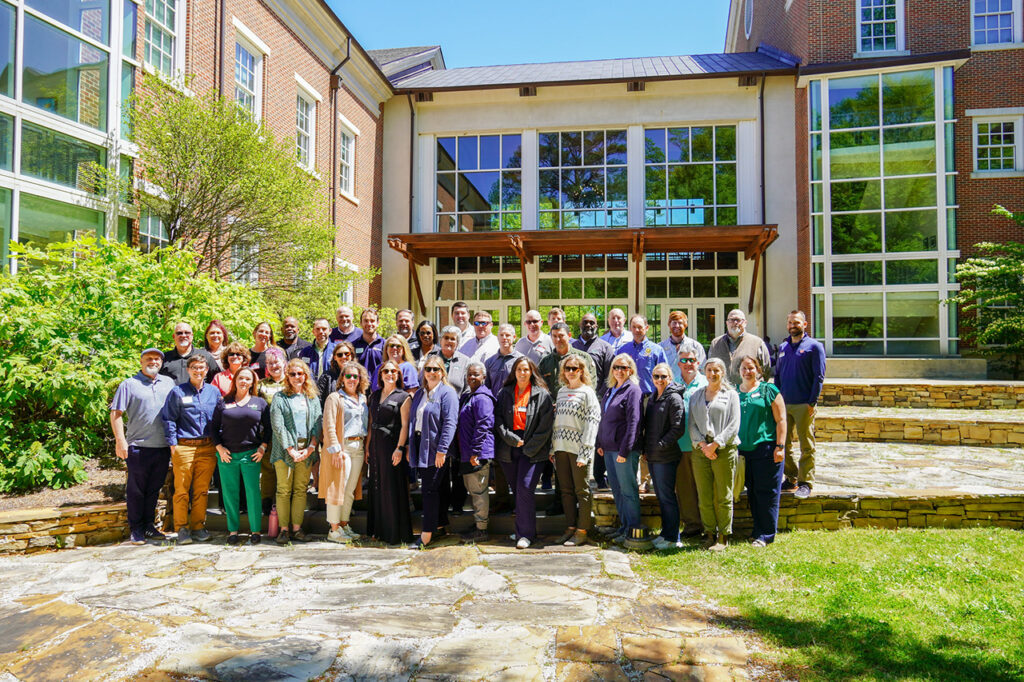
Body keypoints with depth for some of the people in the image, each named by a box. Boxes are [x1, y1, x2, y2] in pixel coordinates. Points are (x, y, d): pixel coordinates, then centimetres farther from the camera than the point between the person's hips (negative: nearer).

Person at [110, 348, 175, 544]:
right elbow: (116, 414, -3)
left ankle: (149, 526, 23)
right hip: (138, 446, -4)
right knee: (136, 490, 4)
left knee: (154, 488, 12)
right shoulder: (129, 384, 1)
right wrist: (120, 440, -11)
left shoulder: (169, 383, 13)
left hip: (163, 446, 4)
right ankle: (136, 530, 14)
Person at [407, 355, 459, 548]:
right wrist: (410, 447, 14)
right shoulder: (419, 394, 17)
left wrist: (442, 450, -20)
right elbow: (412, 421, 20)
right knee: (434, 488, 13)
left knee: (431, 488, -6)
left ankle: (427, 533, -1)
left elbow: (450, 423, -14)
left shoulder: (447, 393, -6)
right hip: (421, 446, 7)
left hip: (436, 449, -7)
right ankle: (440, 525, 24)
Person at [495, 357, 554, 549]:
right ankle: (521, 530, 20)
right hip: (509, 447, 3)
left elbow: (545, 426, -3)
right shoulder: (505, 393, 11)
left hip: (532, 449, -3)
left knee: (525, 489, -11)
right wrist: (513, 439, -7)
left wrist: (529, 448, -8)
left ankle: (526, 534, -4)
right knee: (517, 490, 7)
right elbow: (498, 420, 5)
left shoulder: (542, 394, 1)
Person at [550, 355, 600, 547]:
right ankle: (570, 528, 18)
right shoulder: (561, 391, 15)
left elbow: (592, 422, -10)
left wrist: (584, 451, -16)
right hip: (561, 447, 6)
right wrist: (553, 448, 12)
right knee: (566, 490, 10)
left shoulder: (587, 392, -4)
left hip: (577, 448, -6)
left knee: (581, 490, 0)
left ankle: (582, 531, 6)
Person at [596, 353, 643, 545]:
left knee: (628, 490, -1)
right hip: (608, 449, 8)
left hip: (624, 450, -8)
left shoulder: (633, 390, -9)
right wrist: (600, 443, 12)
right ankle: (624, 526, 24)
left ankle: (633, 529, 9)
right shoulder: (610, 391, 16)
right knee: (616, 489, 13)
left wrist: (624, 450, -19)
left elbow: (633, 422, -15)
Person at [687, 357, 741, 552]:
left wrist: (715, 444, -12)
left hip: (724, 450, -3)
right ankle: (709, 534, 15)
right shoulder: (696, 395, 16)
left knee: (723, 497, 0)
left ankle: (723, 537, 10)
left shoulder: (731, 394, 6)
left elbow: (733, 425, -3)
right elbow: (691, 424, 8)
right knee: (704, 497, 4)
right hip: (700, 450, 3)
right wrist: (702, 443, -8)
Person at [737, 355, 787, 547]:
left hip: (766, 448, -4)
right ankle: (757, 530, 22)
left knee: (766, 492, -1)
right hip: (743, 450, 4)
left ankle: (766, 534, 7)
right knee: (751, 492, 11)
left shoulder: (769, 391, 1)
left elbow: (781, 420, -2)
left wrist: (780, 447, -9)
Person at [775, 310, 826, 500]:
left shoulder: (814, 346, -1)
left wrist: (812, 402, -12)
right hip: (783, 404, 5)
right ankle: (791, 478, 22)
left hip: (804, 405, -5)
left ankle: (805, 482, 8)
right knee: (783, 443, 8)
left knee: (806, 446, 1)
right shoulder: (783, 347, 15)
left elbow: (819, 376, -6)